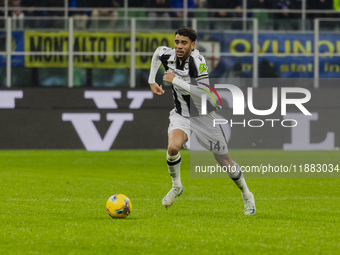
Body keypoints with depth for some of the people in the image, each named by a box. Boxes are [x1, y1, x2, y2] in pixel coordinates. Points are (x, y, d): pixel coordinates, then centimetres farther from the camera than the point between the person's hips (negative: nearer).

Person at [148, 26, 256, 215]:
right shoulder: (168, 55, -10)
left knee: (224, 161, 6)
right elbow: (157, 52, 17)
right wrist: (152, 81, 15)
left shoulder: (197, 60, -26)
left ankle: (247, 195, 31)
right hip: (181, 114, 3)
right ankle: (176, 187, -1)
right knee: (173, 147, -28)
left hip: (204, 115, -3)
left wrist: (175, 80, -34)